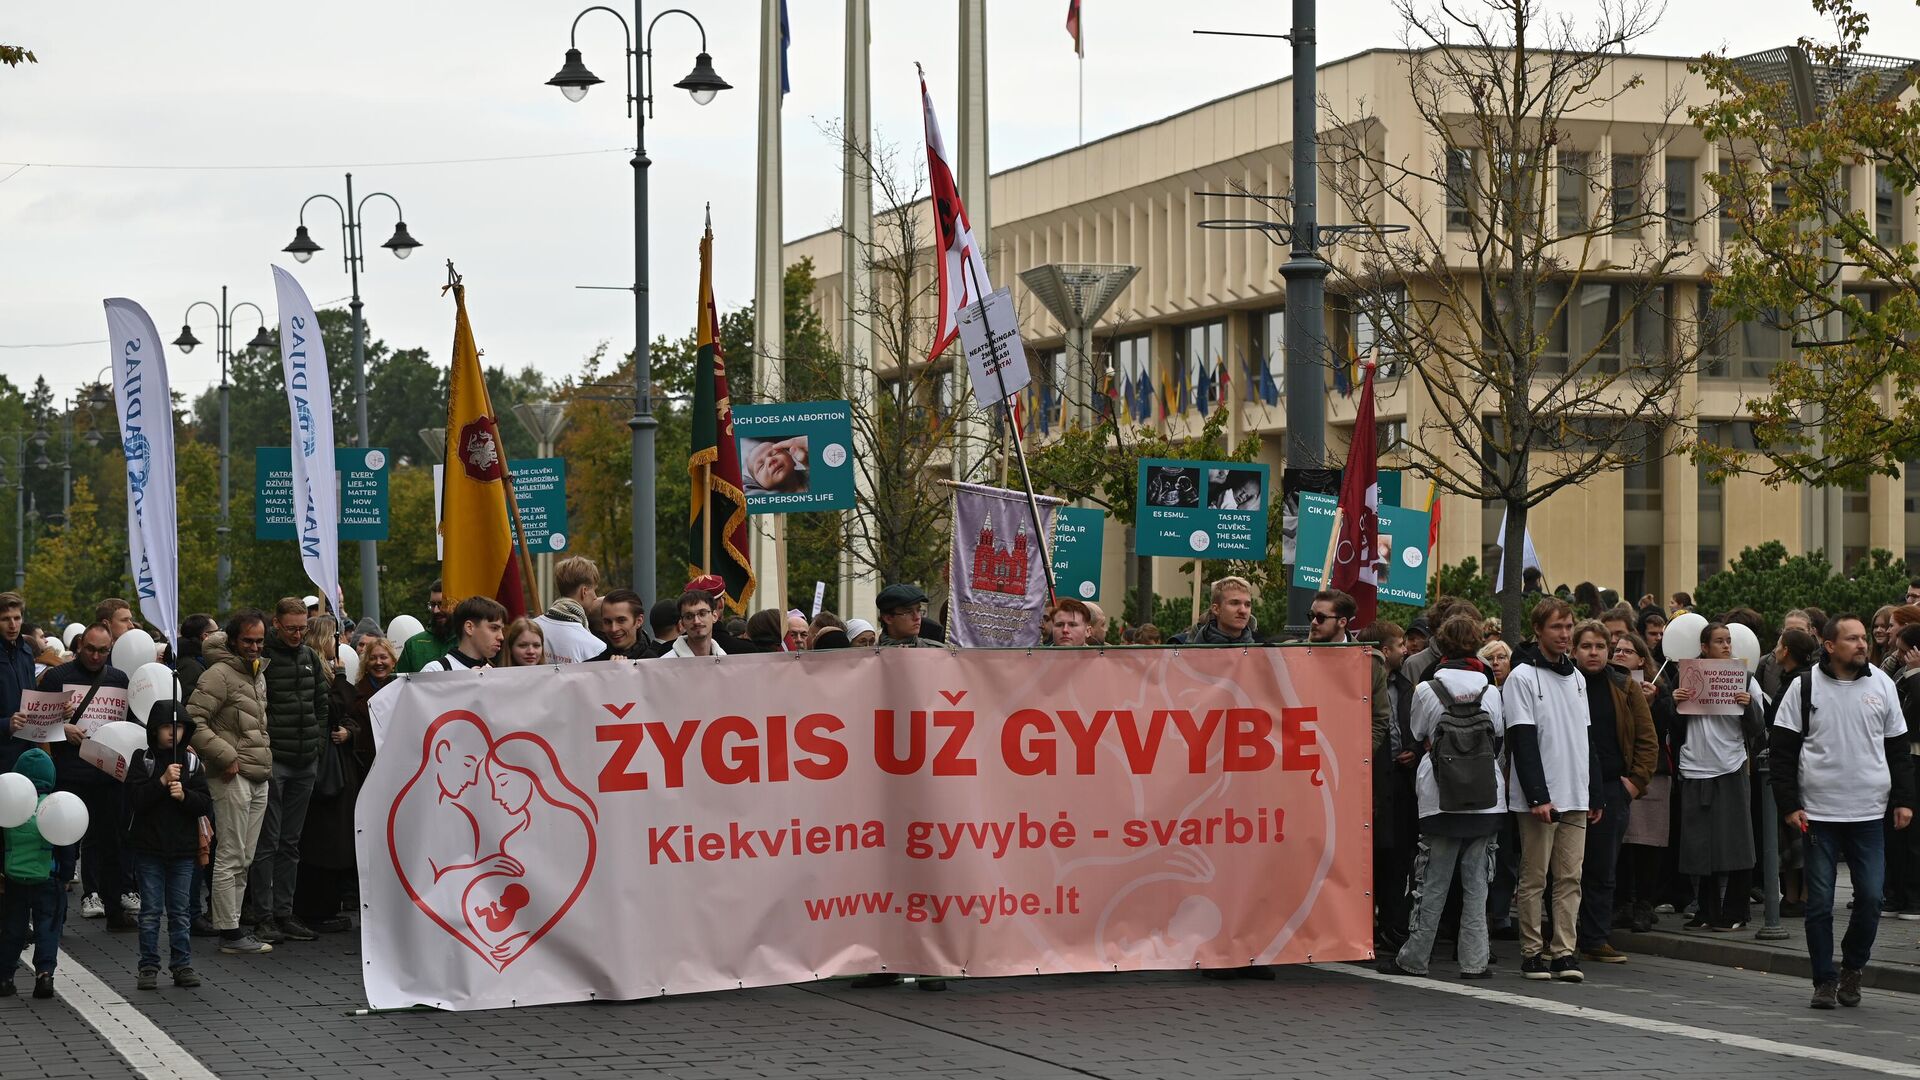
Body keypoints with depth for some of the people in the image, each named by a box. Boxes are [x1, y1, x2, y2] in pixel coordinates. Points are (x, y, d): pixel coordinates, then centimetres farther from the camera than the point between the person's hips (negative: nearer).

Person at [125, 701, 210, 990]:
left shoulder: (192, 762, 5)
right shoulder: (142, 760, -1)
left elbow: (206, 804, 1)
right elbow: (135, 798, -12)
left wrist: (185, 795, -17)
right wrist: (162, 781, -21)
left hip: (183, 848, 2)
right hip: (149, 847, -2)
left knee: (181, 911, 6)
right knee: (151, 911, 3)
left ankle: (182, 965, 12)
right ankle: (149, 967, 8)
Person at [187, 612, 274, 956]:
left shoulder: (258, 675, 18)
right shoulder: (219, 674, -11)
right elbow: (193, 721, -18)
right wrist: (225, 756, -19)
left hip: (259, 778, 9)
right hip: (232, 777, -9)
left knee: (244, 860, 12)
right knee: (230, 858, -7)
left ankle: (232, 926, 18)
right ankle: (229, 933, -4)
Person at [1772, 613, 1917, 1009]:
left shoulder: (1883, 685, 6)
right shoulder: (1805, 688, -1)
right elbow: (1783, 750, 0)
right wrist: (1789, 805, -6)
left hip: (1869, 813, 2)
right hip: (1818, 812, -2)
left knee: (1870, 897, -2)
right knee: (1819, 902, 1)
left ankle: (1853, 967, 21)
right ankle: (1825, 979, 12)